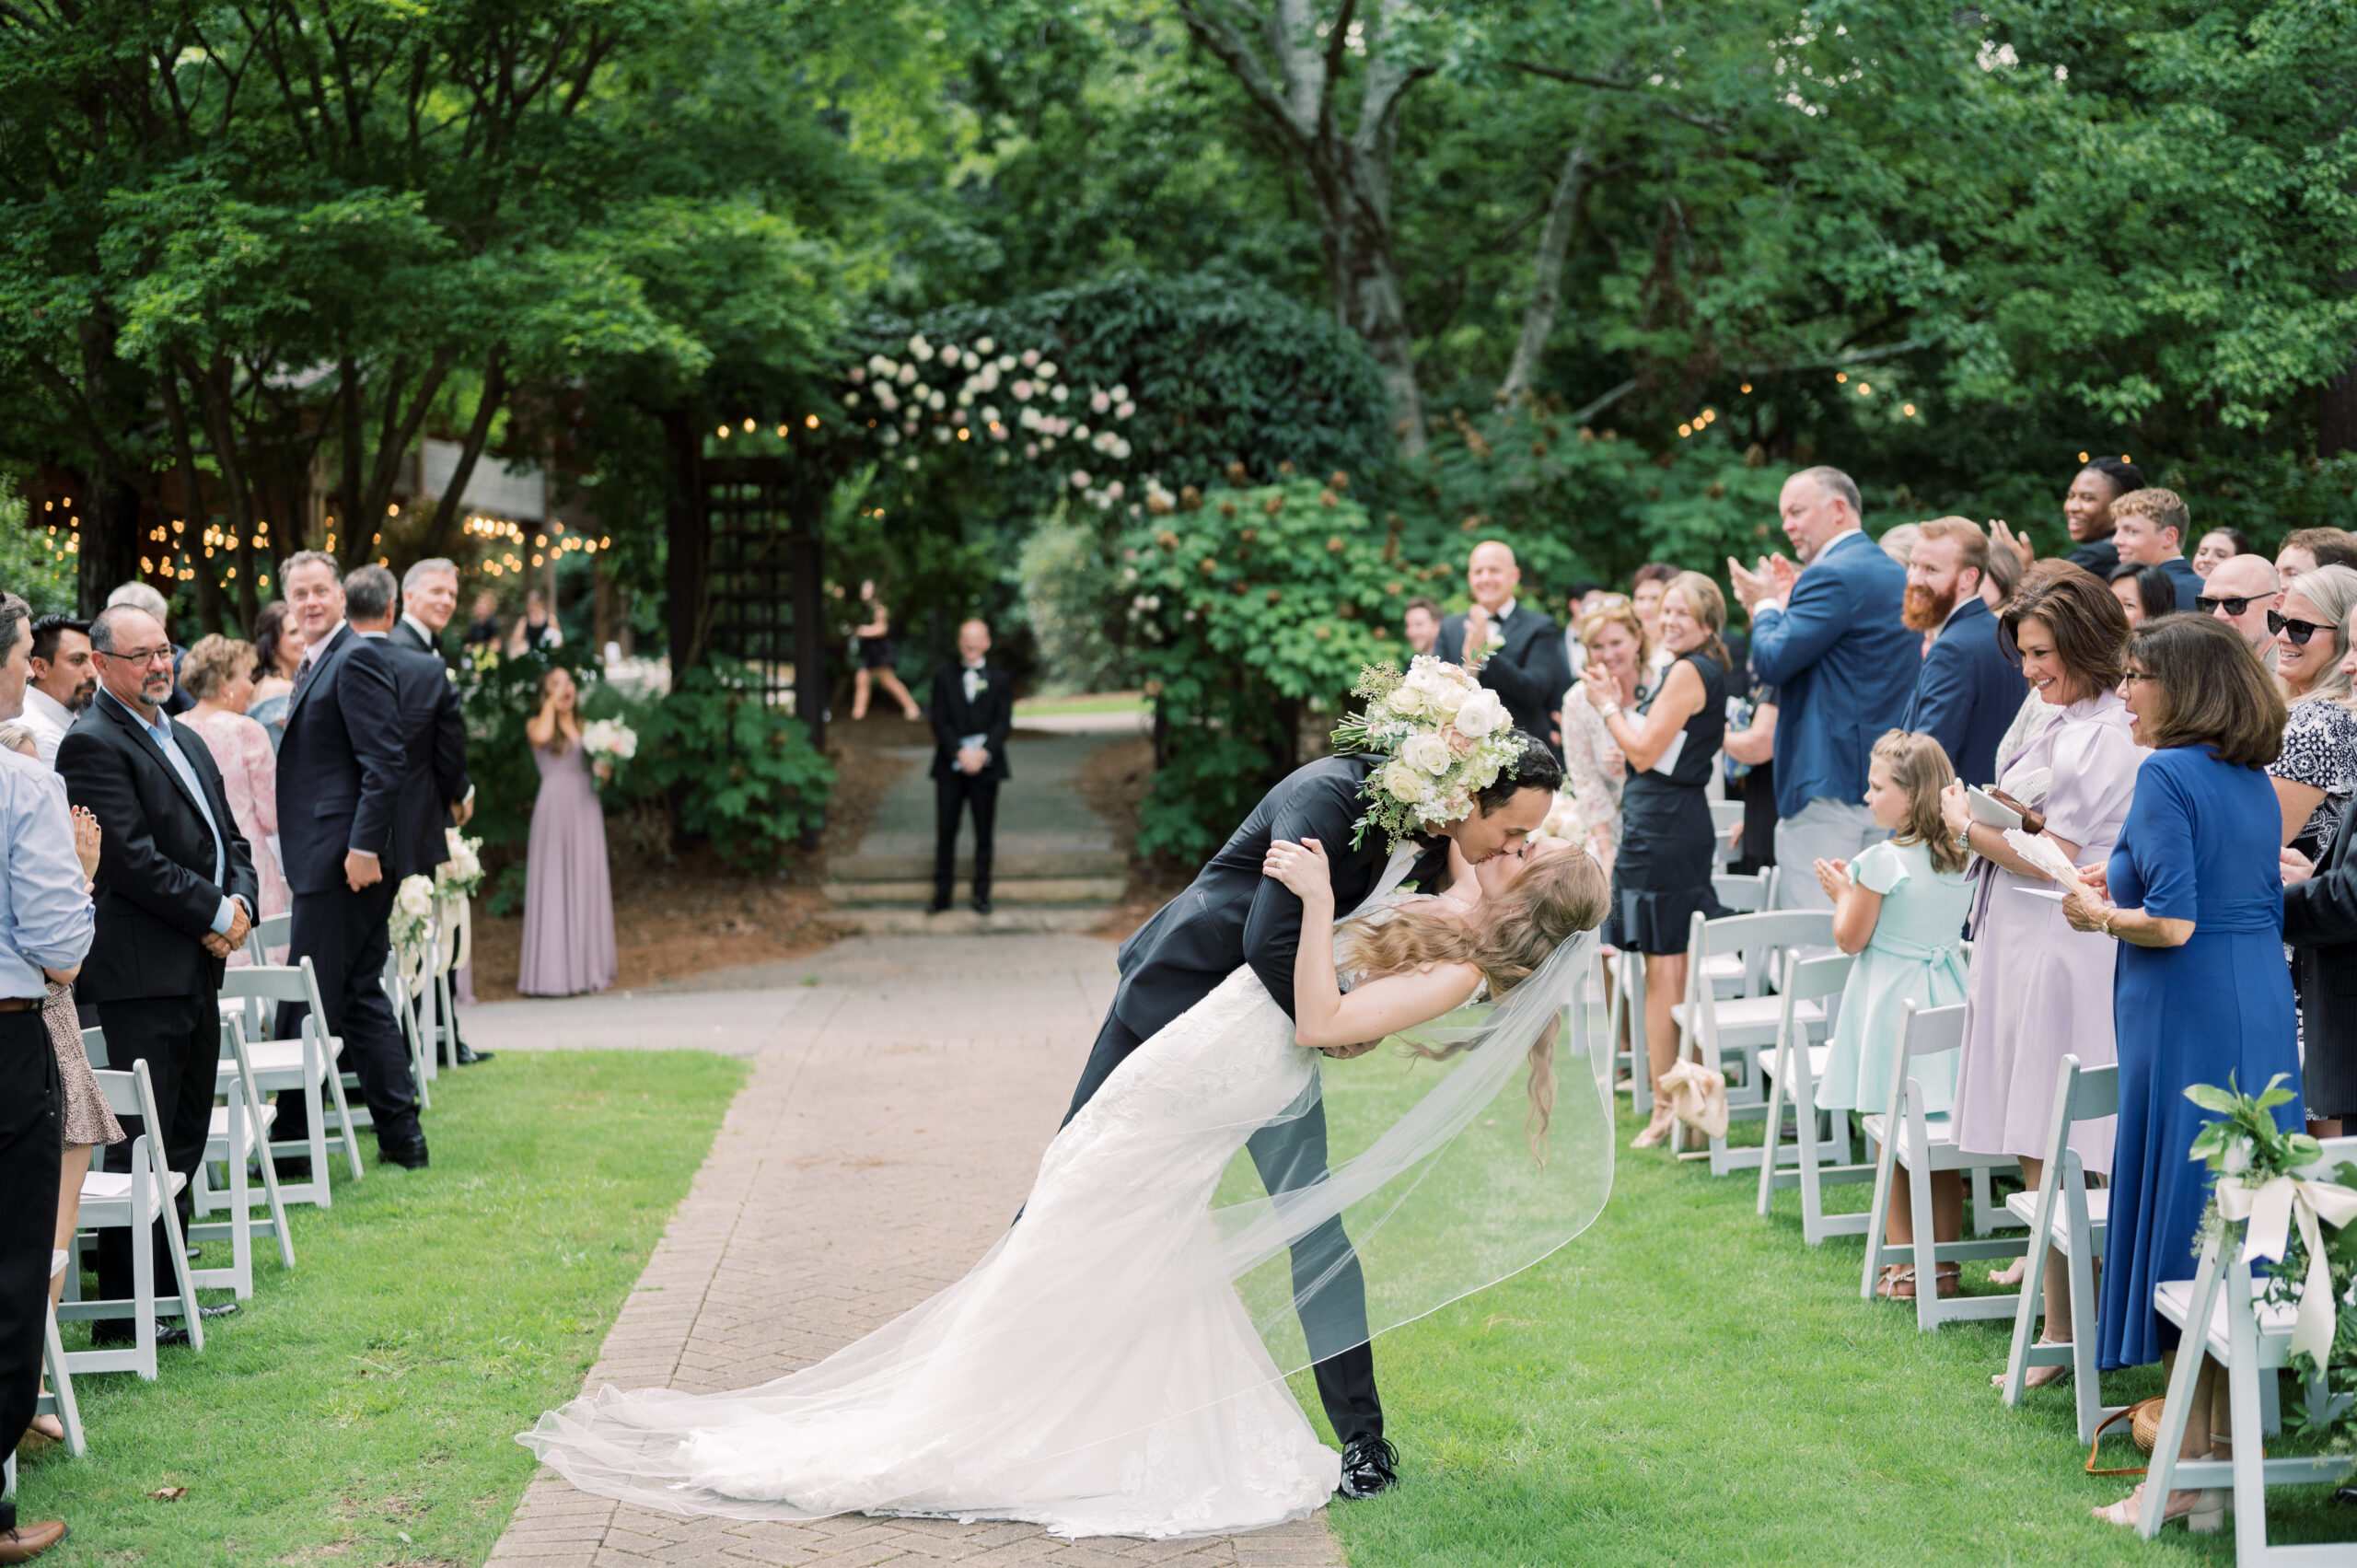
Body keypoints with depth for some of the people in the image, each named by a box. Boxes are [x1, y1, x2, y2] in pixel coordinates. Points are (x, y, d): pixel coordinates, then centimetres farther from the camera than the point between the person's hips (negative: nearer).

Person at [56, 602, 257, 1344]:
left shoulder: (187, 741, 18)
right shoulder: (93, 743, -10)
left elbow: (230, 839, 18)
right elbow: (133, 859, -18)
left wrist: (242, 903, -2)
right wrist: (213, 915, -13)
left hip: (197, 971, 9)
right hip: (140, 976, -9)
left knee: (185, 1140, 13)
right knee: (142, 1144, -7)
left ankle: (165, 1290, 22)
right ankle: (123, 1308, -2)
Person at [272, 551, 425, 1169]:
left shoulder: (357, 659, -11)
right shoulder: (313, 666, 20)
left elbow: (384, 761, -18)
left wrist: (364, 847, -22)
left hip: (345, 861, -10)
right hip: (325, 861, 10)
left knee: (307, 1002, -6)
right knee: (361, 996, 11)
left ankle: (292, 1138, 0)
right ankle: (401, 1135, 14)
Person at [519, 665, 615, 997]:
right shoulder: (536, 724, 2)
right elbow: (541, 735, -22)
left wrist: (604, 769, 1)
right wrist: (551, 701, -8)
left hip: (586, 810, 5)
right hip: (554, 809, -5)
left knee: (587, 887, 5)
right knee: (553, 887, -7)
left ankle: (586, 967, 11)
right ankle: (552, 972, -8)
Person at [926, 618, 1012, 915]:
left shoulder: (999, 680, 9)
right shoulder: (944, 677, 9)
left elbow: (1004, 722, 0)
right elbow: (940, 721, 0)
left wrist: (983, 754, -15)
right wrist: (960, 753, -14)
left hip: (985, 765, 0)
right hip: (951, 766, 0)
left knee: (984, 833, 3)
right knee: (945, 831, -1)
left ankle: (982, 894, 8)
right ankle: (942, 893, 5)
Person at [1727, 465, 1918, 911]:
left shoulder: (1832, 576, -13)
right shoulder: (1898, 576, 18)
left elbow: (1772, 661, -15)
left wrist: (1766, 604, 2)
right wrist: (1788, 602, 20)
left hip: (1832, 783, -10)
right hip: (1889, 786, 10)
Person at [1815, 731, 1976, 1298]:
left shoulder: (1882, 860, -17)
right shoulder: (1959, 857, 4)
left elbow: (1851, 938, -10)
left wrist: (1842, 892, 6)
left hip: (1892, 1003, -7)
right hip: (1944, 1003, 7)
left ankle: (1908, 1268, 5)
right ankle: (1946, 1264, 17)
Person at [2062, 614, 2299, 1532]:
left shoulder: (2166, 775, -13)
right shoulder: (2252, 782, 13)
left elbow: (2172, 922, -20)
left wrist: (2102, 915, -2)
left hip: (2189, 1020, -9)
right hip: (2265, 1014, 9)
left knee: (2180, 1233, -3)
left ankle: (2192, 1470, 0)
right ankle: (2233, 1444, 22)